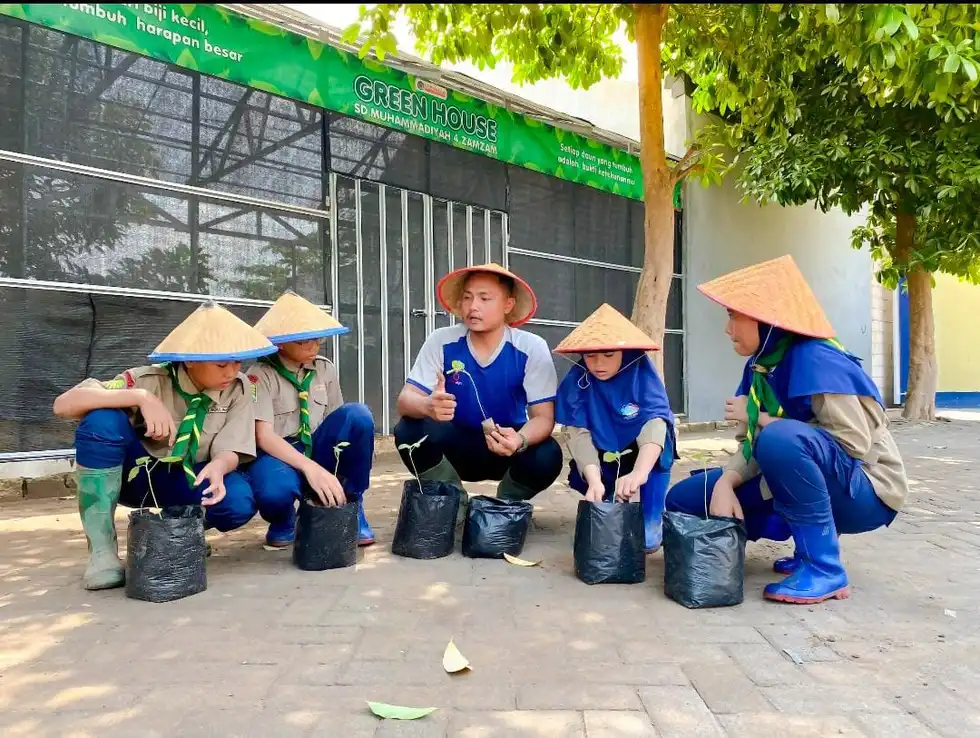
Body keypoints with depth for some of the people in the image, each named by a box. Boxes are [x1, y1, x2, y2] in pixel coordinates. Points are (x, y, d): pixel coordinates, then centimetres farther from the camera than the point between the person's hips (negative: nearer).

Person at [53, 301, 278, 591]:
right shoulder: (152, 381, -21)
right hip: (137, 472, -1)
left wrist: (218, 467, -43)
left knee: (239, 503, -32)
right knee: (102, 420, -32)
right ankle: (101, 548, -19)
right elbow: (63, 405, -28)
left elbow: (229, 450, -19)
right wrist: (140, 397, -40)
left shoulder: (239, 389, -14)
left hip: (190, 481, 1)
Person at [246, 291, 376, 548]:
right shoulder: (261, 375, -11)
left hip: (316, 449, 4)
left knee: (357, 415, -24)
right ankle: (283, 522, 1)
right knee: (274, 489, -40)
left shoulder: (325, 369, 3)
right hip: (279, 455, -4)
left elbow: (337, 423, 5)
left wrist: (358, 447, -18)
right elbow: (263, 436, -22)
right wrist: (310, 467, -36)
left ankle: (351, 505, -8)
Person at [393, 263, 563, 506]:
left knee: (547, 456, -31)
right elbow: (405, 400, -17)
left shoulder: (532, 349, -16)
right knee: (409, 431, -26)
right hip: (458, 448, 1)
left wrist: (520, 440, -42)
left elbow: (543, 417, -18)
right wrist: (428, 406, -43)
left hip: (508, 448, -1)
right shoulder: (441, 342, -13)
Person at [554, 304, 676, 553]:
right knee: (582, 479, -25)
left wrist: (639, 473, -58)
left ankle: (652, 521, -20)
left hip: (643, 454, -2)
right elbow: (578, 432, -28)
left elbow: (655, 421, -41)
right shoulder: (577, 380, -21)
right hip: (604, 457, 3)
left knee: (660, 440, -33)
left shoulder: (641, 372, -26)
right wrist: (594, 480, -44)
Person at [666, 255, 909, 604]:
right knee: (683, 499, 0)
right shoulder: (759, 366, 0)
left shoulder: (816, 360, -23)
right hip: (800, 480, 8)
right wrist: (725, 485, -20)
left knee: (780, 439, -39)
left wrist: (760, 418, -20)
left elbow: (854, 444, -28)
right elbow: (752, 446, 1)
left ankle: (824, 567, -19)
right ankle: (811, 537, 5)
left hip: (863, 489, -8)